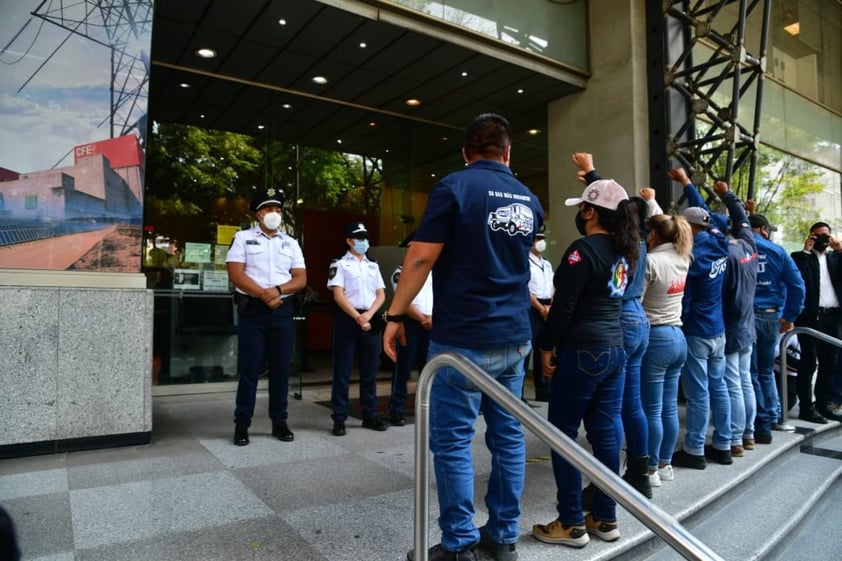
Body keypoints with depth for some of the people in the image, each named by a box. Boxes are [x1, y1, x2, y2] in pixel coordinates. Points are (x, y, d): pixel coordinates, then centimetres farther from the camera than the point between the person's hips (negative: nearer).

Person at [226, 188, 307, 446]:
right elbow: (235, 274, -7)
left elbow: (301, 279, 6)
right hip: (253, 310, -3)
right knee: (249, 369, 0)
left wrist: (278, 291, -12)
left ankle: (279, 422, 15)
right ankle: (242, 424, 10)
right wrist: (263, 294, -15)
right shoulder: (243, 238, 4)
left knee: (281, 368, 6)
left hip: (283, 311, 3)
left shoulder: (291, 243, 13)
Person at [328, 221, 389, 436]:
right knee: (342, 371, -1)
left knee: (370, 371, 9)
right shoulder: (340, 264, 1)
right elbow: (338, 296, -8)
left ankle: (370, 416, 19)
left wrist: (368, 315, -7)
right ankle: (339, 419, 6)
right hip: (347, 318, -5)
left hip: (371, 318, 5)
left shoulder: (373, 266, 16)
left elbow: (381, 295, 10)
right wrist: (357, 317, -16)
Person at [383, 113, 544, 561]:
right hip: (514, 339, 7)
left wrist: (395, 315, -4)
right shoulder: (529, 201, 11)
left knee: (452, 441, 3)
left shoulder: (454, 187, -8)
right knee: (508, 436, 13)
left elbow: (421, 258, -13)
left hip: (463, 339, -6)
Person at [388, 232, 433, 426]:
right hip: (411, 323, -5)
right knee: (403, 367, -2)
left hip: (432, 324, 5)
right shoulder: (401, 272, 0)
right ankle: (396, 409, 5)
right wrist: (422, 318, -15)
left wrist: (434, 318, -9)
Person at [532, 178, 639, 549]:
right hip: (614, 350, 9)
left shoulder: (584, 250, -15)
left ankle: (571, 524, 10)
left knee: (562, 434, 2)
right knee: (607, 433, 12)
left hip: (582, 352, -9)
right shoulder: (624, 250, 8)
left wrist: (546, 345, -7)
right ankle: (606, 518, 23)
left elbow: (563, 305, -15)